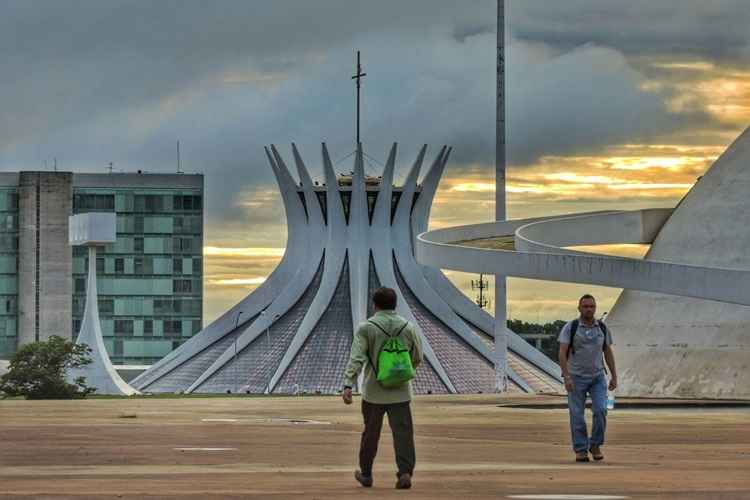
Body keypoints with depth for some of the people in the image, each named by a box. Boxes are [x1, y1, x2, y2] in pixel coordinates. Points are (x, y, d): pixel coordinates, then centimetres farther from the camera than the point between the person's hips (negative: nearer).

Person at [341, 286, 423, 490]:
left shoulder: (366, 328, -6)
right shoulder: (408, 328, 3)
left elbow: (356, 358, -17)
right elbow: (416, 360, 10)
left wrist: (348, 385, -24)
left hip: (374, 391, -1)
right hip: (400, 392, 1)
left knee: (370, 434, 14)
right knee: (403, 433, -3)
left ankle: (366, 474, 26)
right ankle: (405, 472, -19)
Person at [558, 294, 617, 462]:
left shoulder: (602, 328, 2)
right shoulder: (570, 327, -10)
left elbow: (608, 353, 8)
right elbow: (562, 353, -14)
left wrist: (614, 377, 3)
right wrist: (566, 377, -24)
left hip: (598, 377, 2)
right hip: (577, 378, -2)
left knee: (600, 410, -13)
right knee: (577, 415, -4)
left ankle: (595, 445, 4)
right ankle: (581, 450, 7)